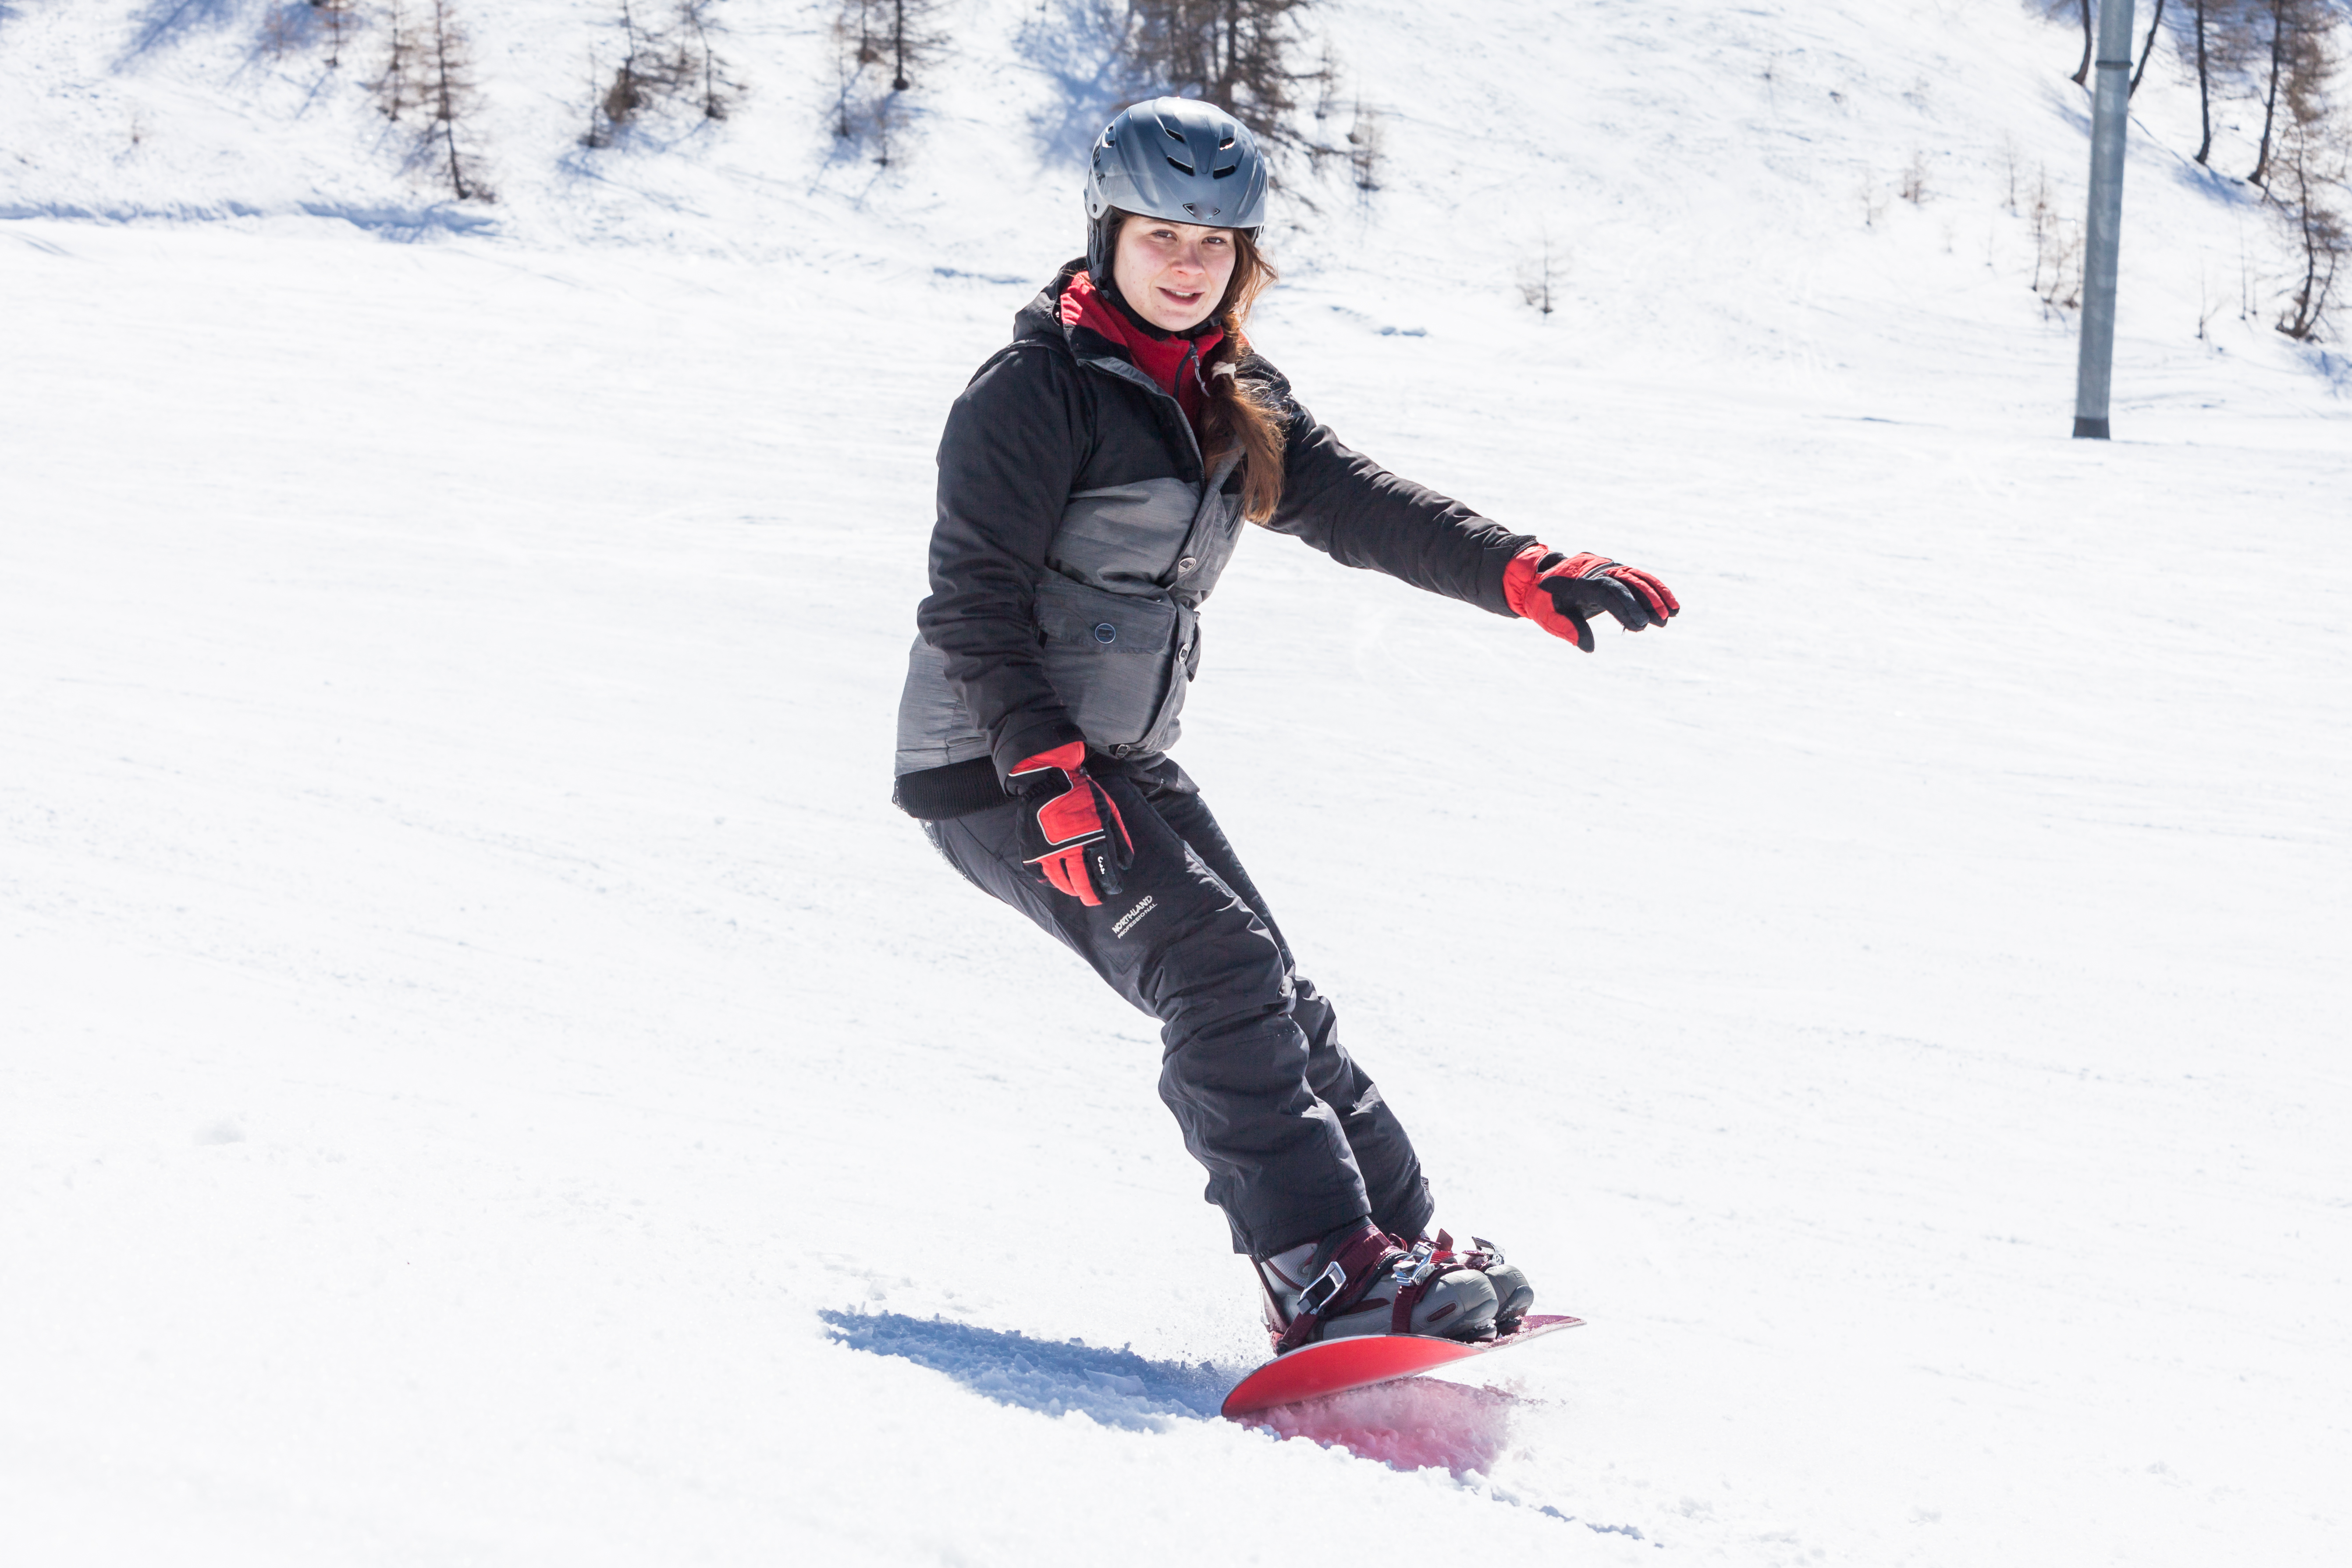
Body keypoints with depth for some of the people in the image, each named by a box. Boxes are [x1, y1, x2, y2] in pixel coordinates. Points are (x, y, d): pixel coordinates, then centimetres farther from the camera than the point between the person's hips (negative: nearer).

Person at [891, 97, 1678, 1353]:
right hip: (998, 766, -8)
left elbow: (1363, 507, 2)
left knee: (1269, 1001, 3)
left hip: (1120, 762, 8)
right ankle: (1323, 1274, -22)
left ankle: (1401, 1239, 6)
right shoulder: (1037, 390, -11)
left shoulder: (1235, 408, 12)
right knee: (1219, 967, -20)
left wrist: (1527, 576, -13)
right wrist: (1050, 774, -25)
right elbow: (975, 601, -16)